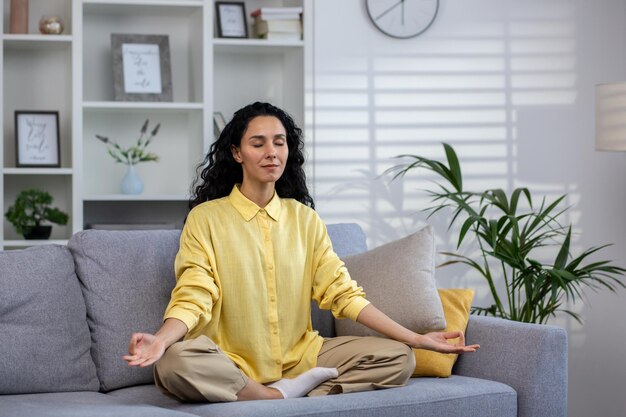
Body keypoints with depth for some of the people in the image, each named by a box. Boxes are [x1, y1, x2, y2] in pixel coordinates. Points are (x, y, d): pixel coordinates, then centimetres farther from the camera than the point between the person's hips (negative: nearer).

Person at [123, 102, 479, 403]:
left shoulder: (305, 219, 10)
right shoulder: (206, 218, -1)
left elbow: (343, 292, 6)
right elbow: (194, 297, -10)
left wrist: (416, 338, -4)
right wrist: (160, 340, -33)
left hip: (301, 357, 4)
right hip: (231, 365, -3)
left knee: (399, 357, -12)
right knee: (174, 363, -35)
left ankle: (286, 394, -19)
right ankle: (284, 398, -18)